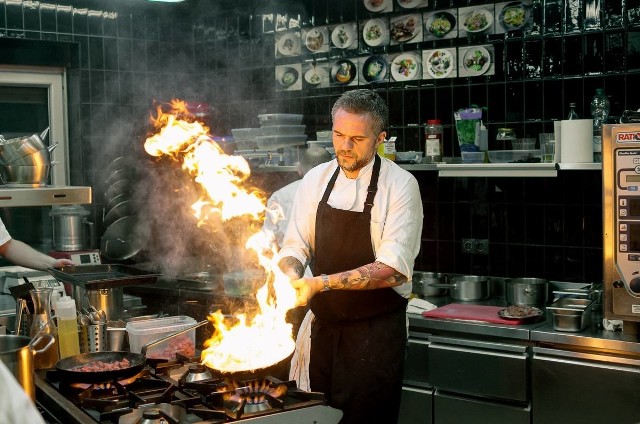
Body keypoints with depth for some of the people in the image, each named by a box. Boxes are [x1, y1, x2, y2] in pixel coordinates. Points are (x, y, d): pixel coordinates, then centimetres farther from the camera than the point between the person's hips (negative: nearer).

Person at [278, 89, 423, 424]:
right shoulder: (315, 180, 2)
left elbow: (394, 268, -20)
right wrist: (292, 277, -18)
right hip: (324, 326, 5)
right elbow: (295, 247, 4)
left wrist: (322, 282, -26)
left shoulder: (400, 185, -12)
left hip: (376, 331, -4)